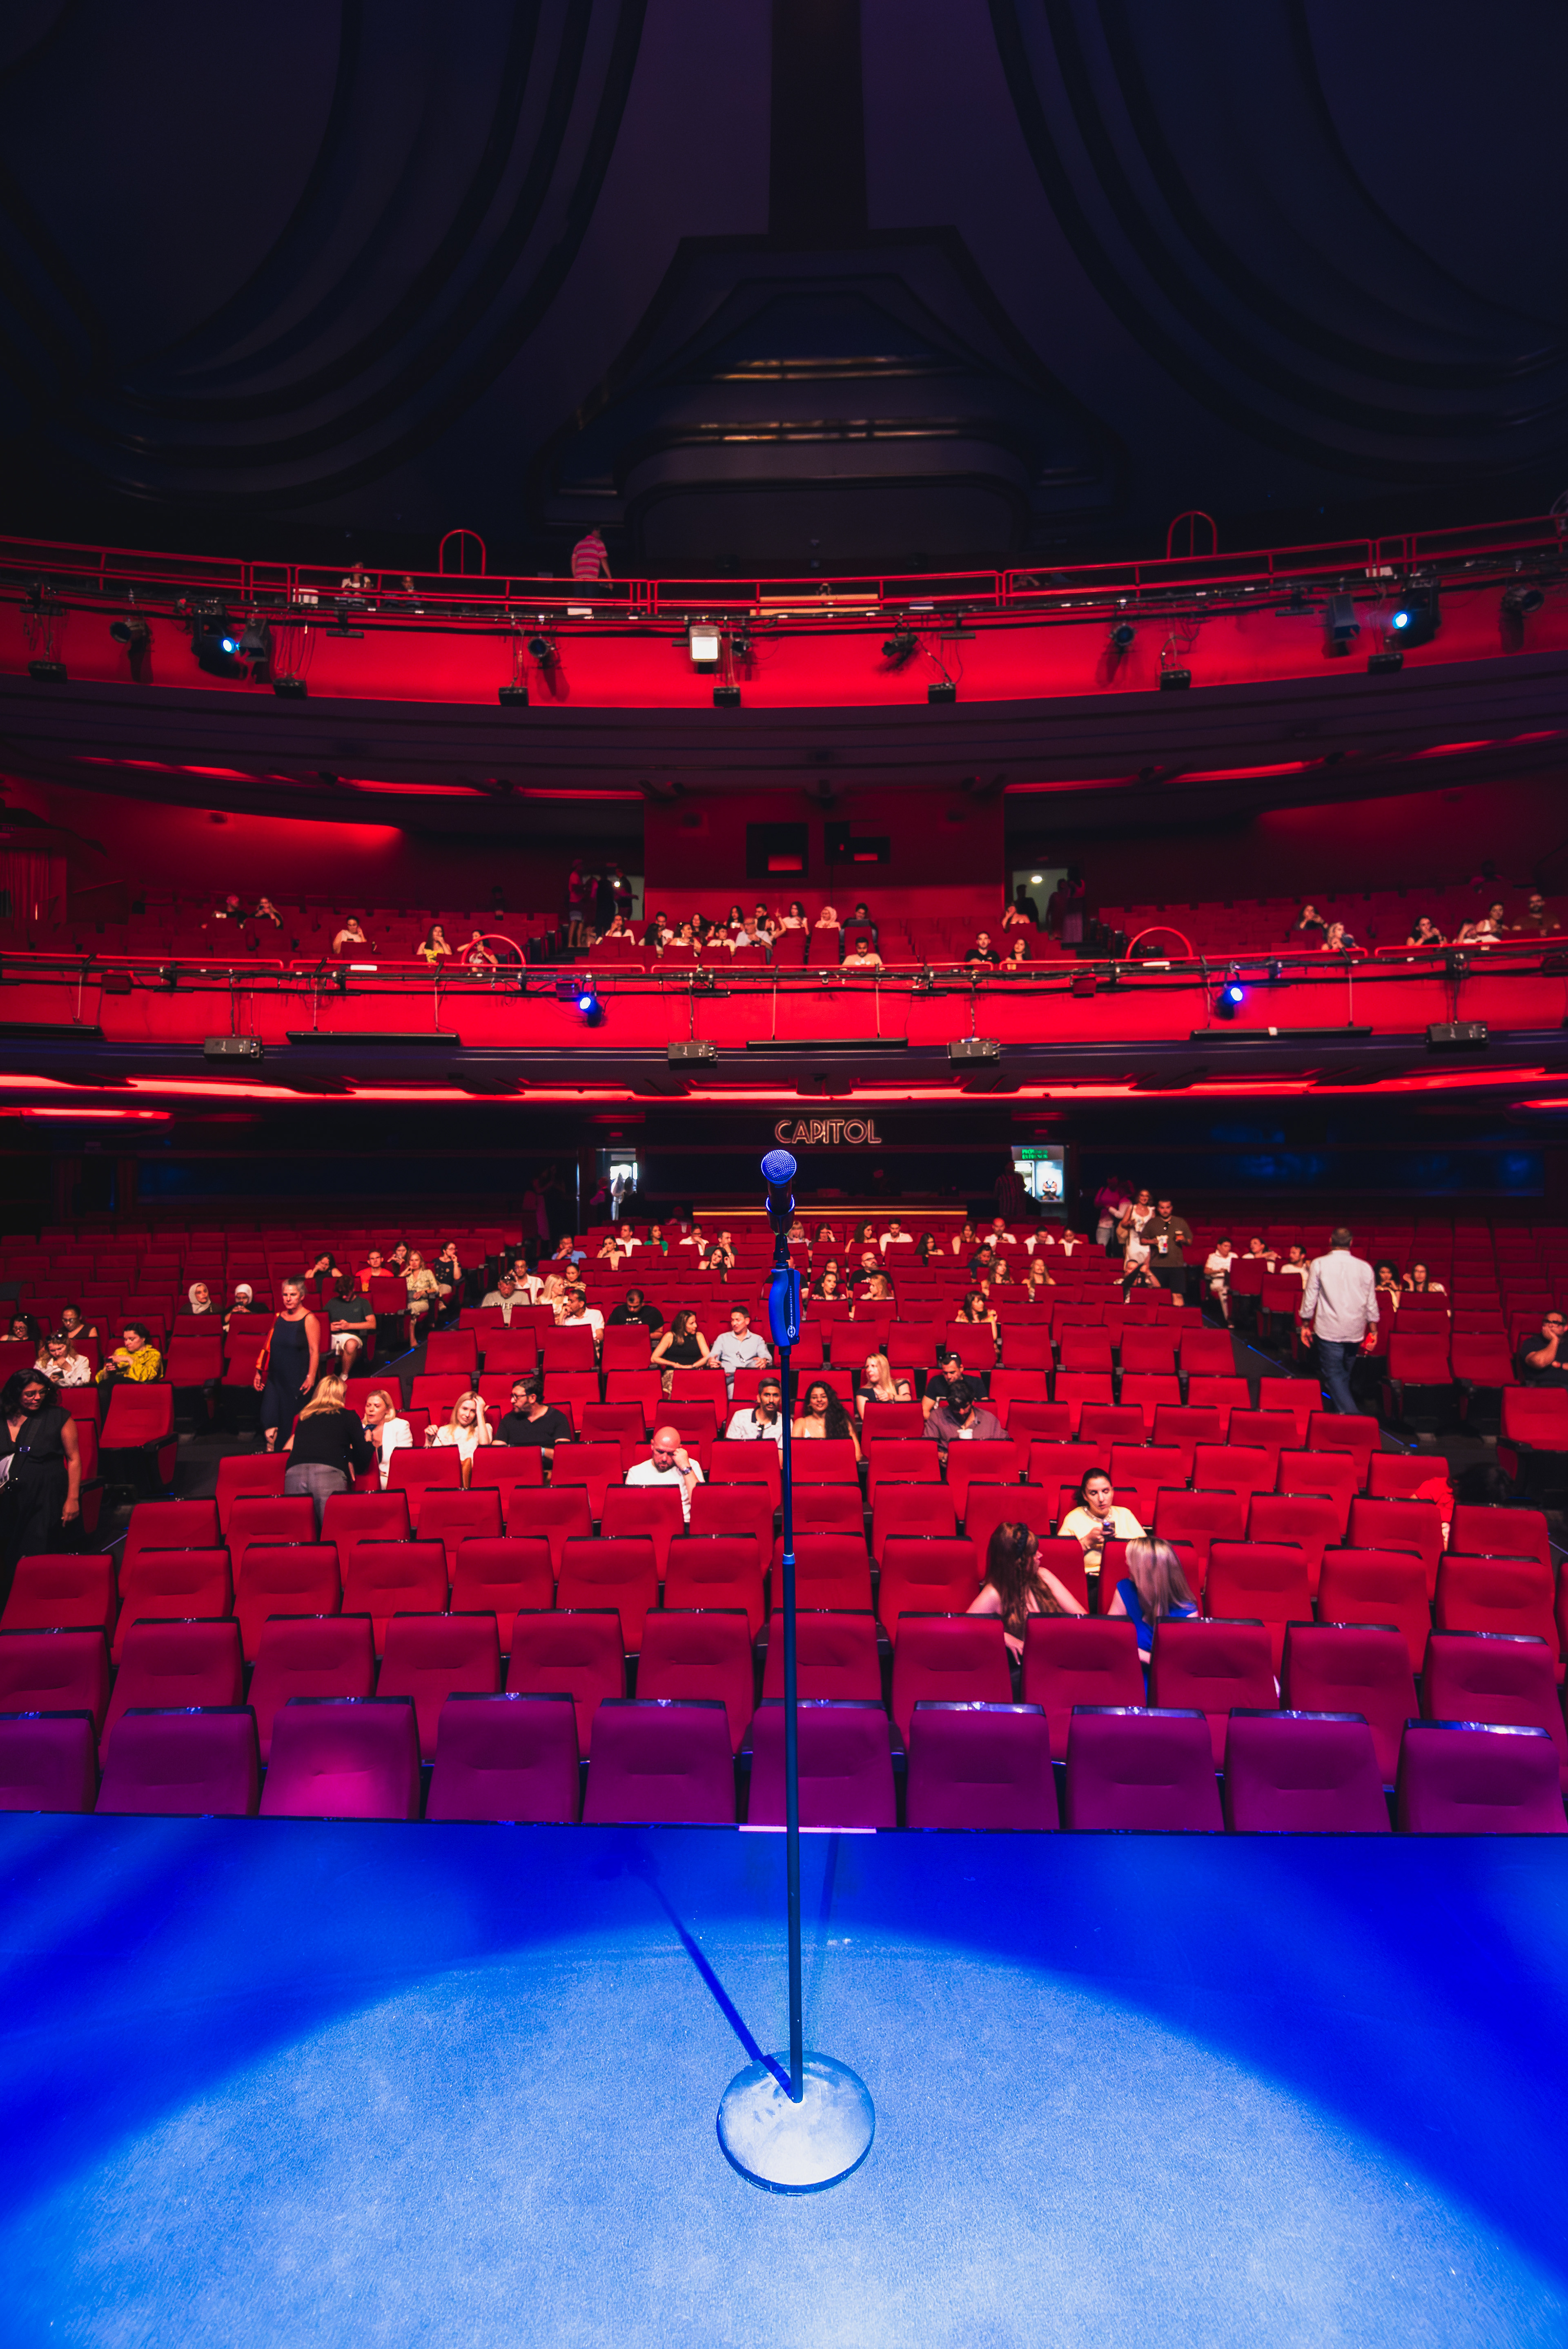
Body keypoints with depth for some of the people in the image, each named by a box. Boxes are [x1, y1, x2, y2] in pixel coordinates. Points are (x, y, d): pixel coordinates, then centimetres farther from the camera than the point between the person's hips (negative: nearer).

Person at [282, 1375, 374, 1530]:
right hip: (330, 1474, -4)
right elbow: (364, 1457, 15)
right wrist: (368, 1441, 38)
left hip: (294, 1474, 4)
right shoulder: (348, 1416, 16)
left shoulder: (303, 1417, 28)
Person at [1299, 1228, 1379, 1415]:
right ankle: (1339, 1409, 31)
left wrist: (1305, 1324, 7)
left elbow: (1310, 1296, -4)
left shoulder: (1319, 1264, -7)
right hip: (1355, 1330, 4)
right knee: (1345, 1373, 19)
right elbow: (1371, 1302, 6)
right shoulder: (1365, 1268, 1)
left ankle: (1351, 1414, -14)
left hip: (1329, 1329, -4)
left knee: (1333, 1373, 0)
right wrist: (1373, 1330, 15)